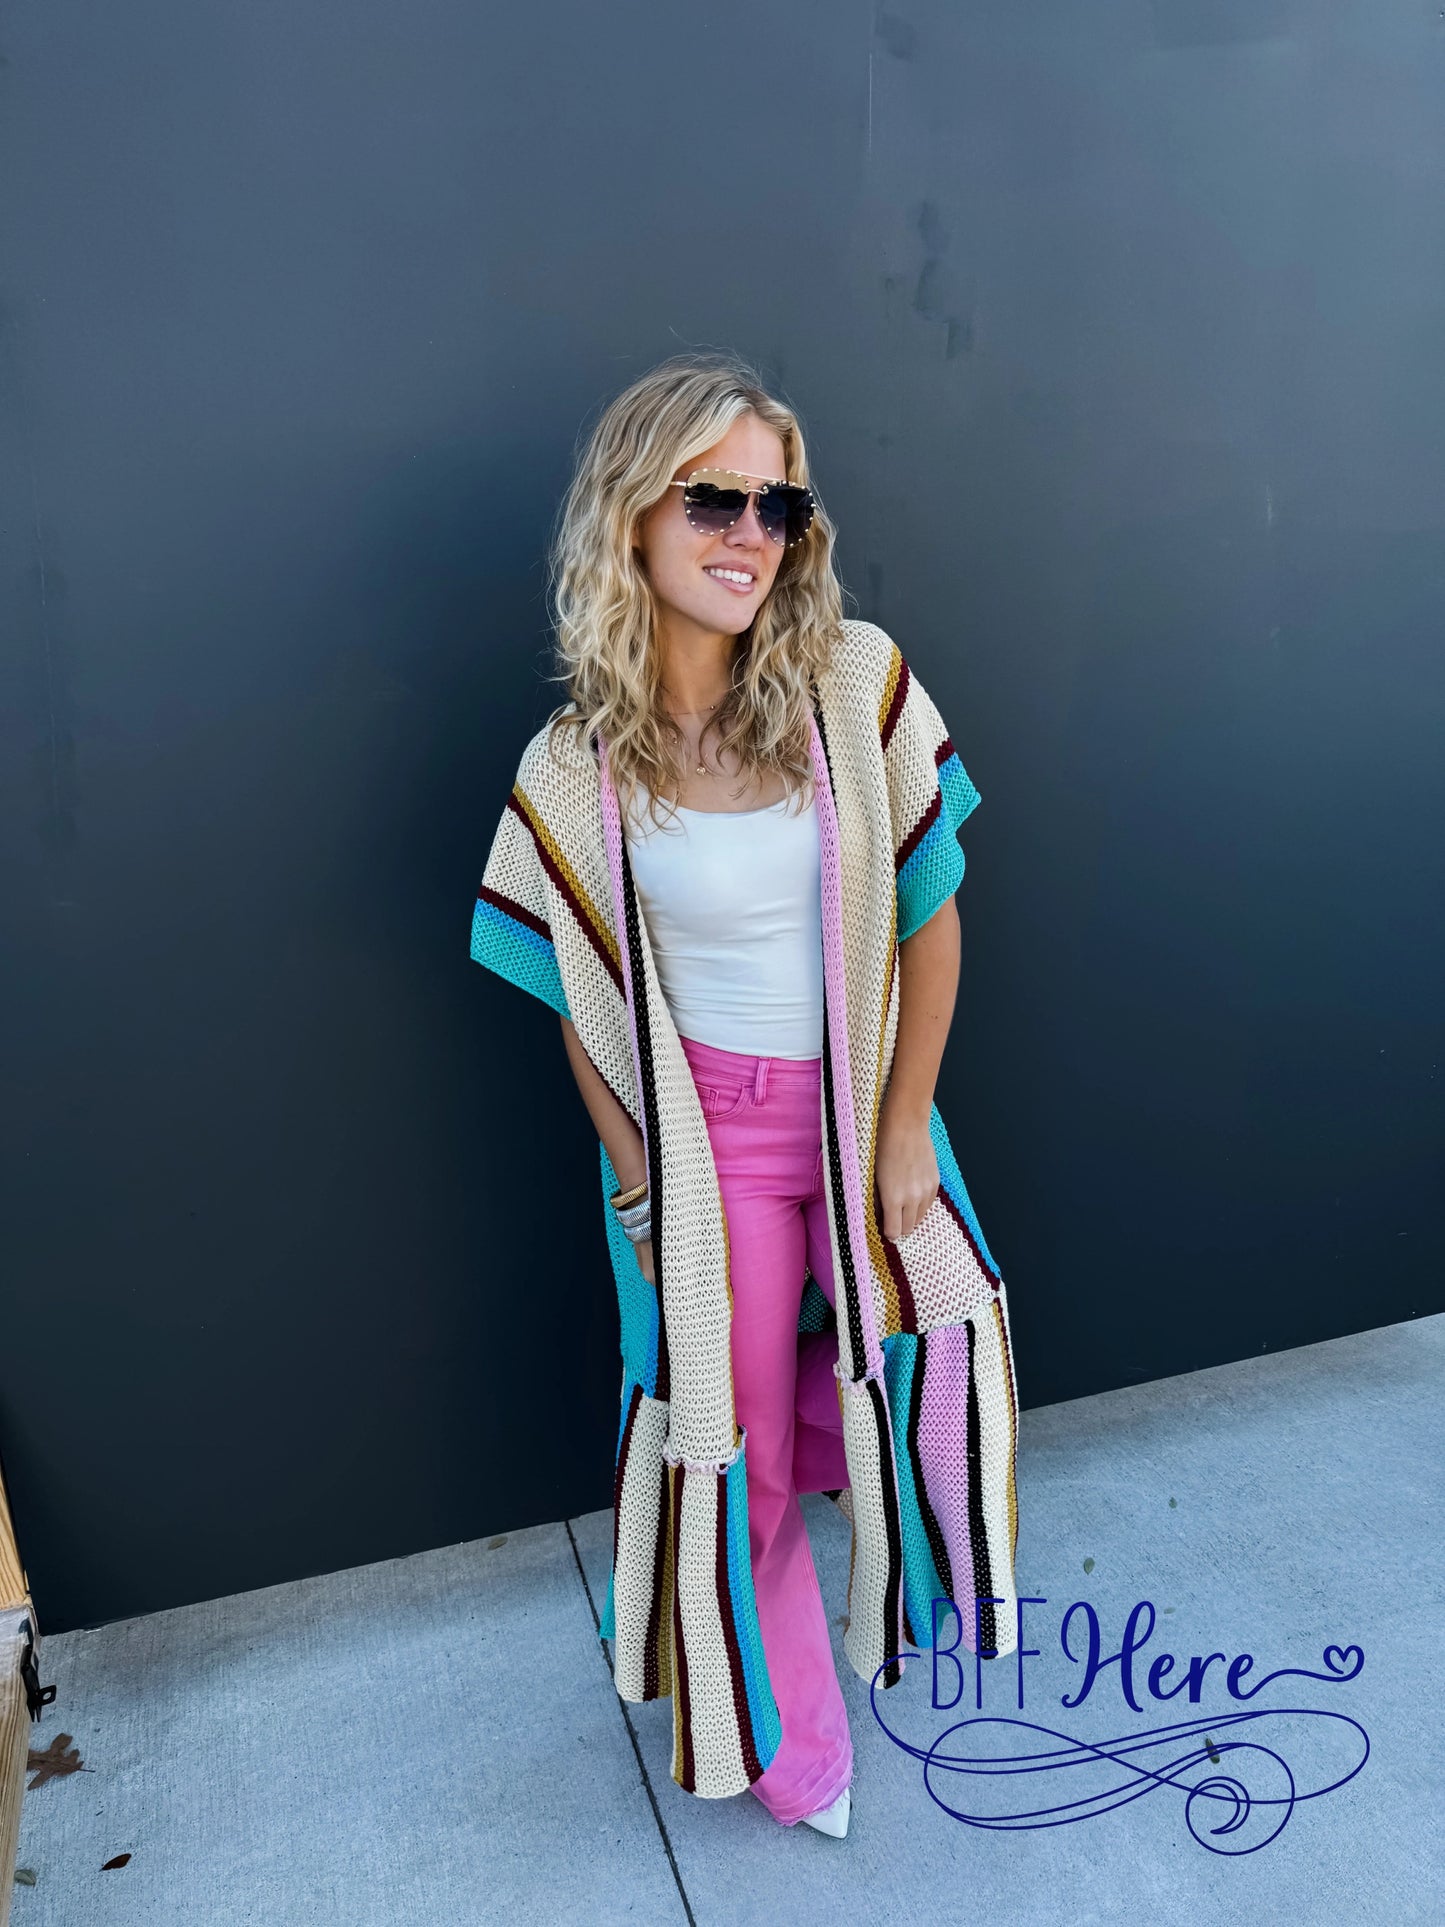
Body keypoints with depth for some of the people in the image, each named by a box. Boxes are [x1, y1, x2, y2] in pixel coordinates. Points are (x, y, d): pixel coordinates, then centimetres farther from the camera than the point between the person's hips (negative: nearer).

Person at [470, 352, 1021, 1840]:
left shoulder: (856, 682, -11)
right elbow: (582, 1002, -2)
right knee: (739, 1446, 12)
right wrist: (640, 1185, -2)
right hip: (705, 1132, -1)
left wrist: (904, 1134, -4)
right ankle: (783, 1735, 41)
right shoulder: (575, 768, -10)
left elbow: (931, 918, -6)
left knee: (925, 1368, 14)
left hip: (862, 1108, 1)